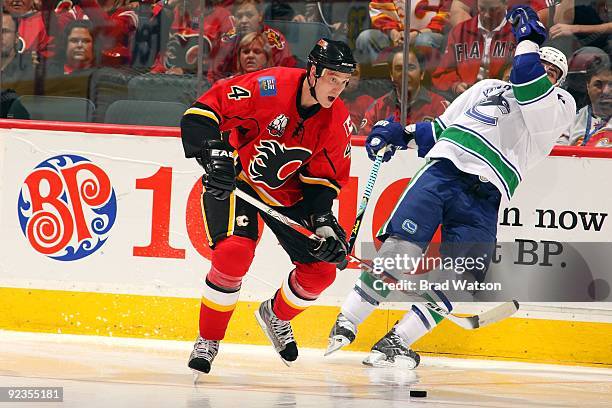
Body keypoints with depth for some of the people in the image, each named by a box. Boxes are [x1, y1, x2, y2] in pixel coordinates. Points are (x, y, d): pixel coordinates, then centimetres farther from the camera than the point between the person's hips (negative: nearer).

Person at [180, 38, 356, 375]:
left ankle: (276, 315, 33)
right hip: (233, 179, -5)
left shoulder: (338, 121, -11)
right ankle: (208, 339, -7)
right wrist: (213, 154, -34)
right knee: (234, 252, -27)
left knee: (321, 270, -1)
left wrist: (323, 220, -16)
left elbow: (325, 177, -2)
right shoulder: (269, 87, -27)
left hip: (288, 193, 5)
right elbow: (203, 110, -24)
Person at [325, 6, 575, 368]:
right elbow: (441, 128, 26)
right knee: (398, 252, -13)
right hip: (441, 172, 1)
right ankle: (346, 324, -4)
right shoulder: (486, 88, 23)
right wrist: (400, 134, 12)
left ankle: (397, 341, 1)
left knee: (452, 280, -10)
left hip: (483, 201, -1)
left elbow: (528, 83, -9)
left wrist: (529, 36, 0)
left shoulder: (562, 106, 12)